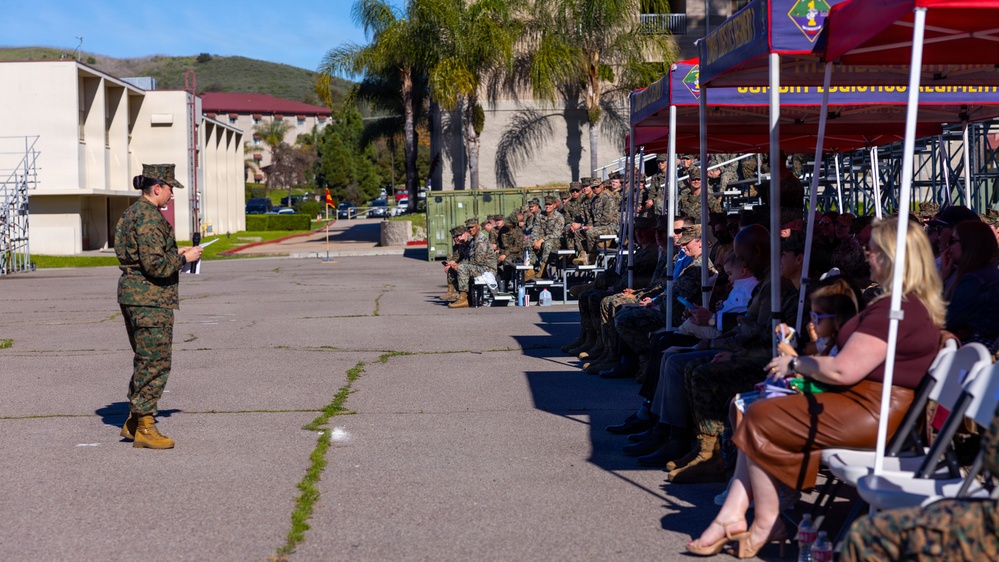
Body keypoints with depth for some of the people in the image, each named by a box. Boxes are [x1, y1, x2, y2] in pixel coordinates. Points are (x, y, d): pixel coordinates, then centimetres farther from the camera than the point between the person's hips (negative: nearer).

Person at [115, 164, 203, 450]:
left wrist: (175, 253, 15)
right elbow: (155, 265, -23)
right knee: (155, 362, -4)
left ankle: (133, 422, 24)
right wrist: (184, 258, -11)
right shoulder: (149, 218, -18)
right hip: (150, 299, -11)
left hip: (132, 295, 11)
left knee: (146, 360, 18)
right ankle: (144, 429, 1)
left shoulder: (133, 212, 15)